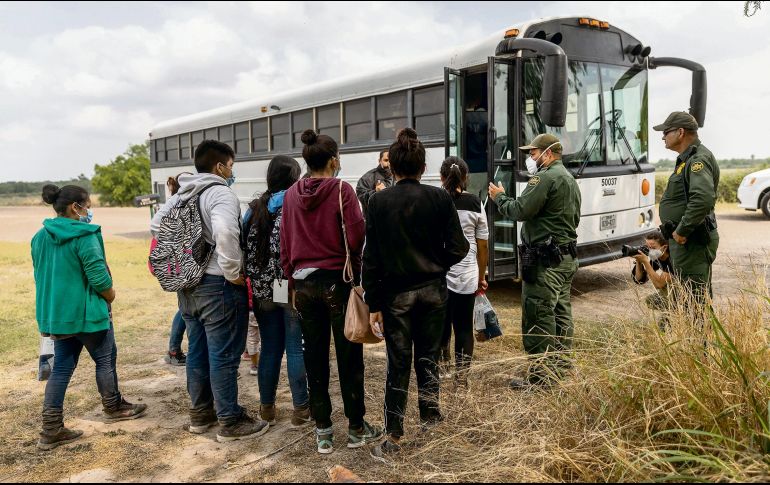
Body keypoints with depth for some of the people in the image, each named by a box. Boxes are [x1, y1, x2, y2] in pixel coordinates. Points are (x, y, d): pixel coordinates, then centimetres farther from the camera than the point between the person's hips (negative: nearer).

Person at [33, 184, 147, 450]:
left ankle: (51, 429, 12)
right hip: (86, 312, -7)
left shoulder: (40, 237, 7)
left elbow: (42, 275, 15)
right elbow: (99, 276, -22)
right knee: (105, 359, 13)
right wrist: (110, 297, -3)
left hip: (55, 312, 8)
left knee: (62, 367, 13)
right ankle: (113, 408, 31)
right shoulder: (84, 235, -19)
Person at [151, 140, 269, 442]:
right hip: (217, 286, -8)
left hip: (187, 286, 9)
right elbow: (225, 231, -32)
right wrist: (233, 272, -21)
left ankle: (200, 414, 30)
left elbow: (156, 224, 18)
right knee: (224, 355, 0)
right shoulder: (221, 193, -15)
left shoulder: (181, 195, 12)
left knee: (197, 351, 17)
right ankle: (231, 422, 10)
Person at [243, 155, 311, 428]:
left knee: (270, 347, 14)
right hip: (294, 289, -5)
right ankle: (301, 409, 13)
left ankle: (266, 407, 24)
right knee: (297, 348, 4)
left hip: (263, 290, 5)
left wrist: (256, 281, 15)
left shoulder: (254, 209, 6)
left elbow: (245, 247, 8)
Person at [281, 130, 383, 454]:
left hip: (304, 282, 4)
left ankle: (323, 431, 20)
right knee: (349, 356, 8)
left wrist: (293, 281, 15)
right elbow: (356, 239, -13)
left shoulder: (291, 195, 4)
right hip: (338, 280, -4)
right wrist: (357, 270, 5)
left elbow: (285, 245, 7)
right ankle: (356, 428, 20)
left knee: (315, 357, 12)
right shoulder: (342, 190, -10)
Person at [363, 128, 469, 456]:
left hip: (396, 293, -1)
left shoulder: (378, 201, -8)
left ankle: (393, 436, 14)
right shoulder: (440, 198, -6)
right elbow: (458, 248, -5)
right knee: (428, 357, 18)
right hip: (433, 291, 1)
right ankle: (430, 418, 28)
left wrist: (373, 304, -4)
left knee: (398, 364, 8)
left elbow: (371, 258, -8)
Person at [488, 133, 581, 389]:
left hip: (545, 259, -11)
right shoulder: (570, 179, 20)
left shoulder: (545, 177, -14)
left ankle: (541, 374, -2)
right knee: (560, 312, 16)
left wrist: (500, 197, -4)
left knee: (538, 315, -6)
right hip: (567, 257, 11)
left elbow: (521, 210, -21)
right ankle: (560, 365, 26)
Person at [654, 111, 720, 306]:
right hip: (684, 239, 11)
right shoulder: (687, 159, 17)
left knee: (693, 299, -6)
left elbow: (703, 199, -32)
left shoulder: (698, 160, -16)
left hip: (692, 242, -11)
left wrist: (682, 231, -24)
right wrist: (674, 232, 18)